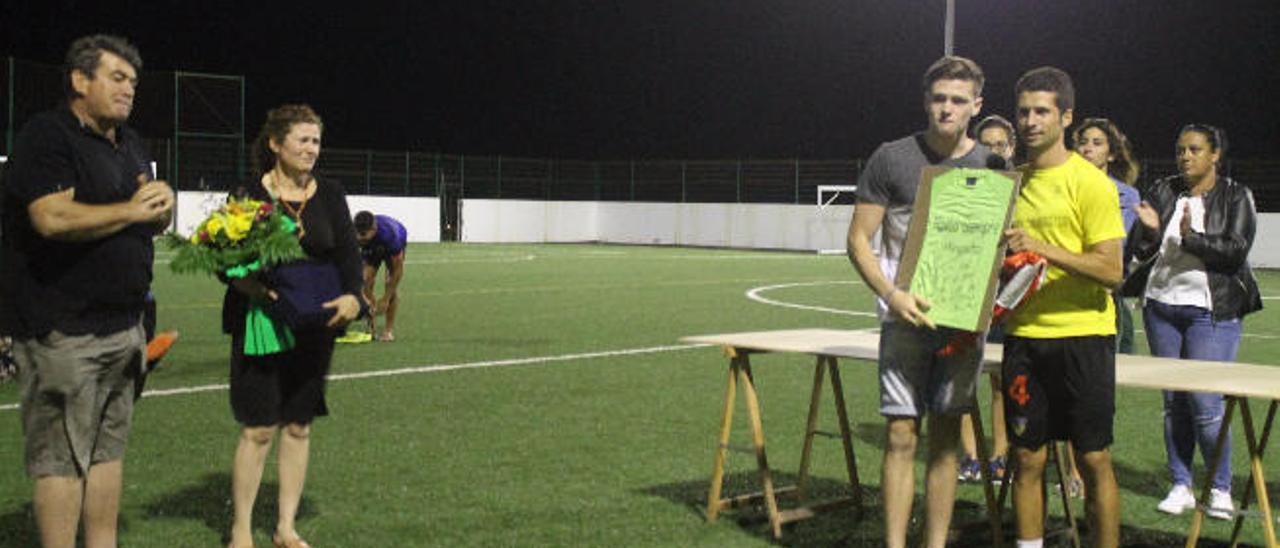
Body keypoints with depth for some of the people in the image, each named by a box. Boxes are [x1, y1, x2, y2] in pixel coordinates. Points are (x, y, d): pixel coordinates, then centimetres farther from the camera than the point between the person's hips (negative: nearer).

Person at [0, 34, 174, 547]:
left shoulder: (129, 144, 18)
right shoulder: (47, 135, -8)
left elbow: (154, 223, 26)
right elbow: (53, 218, -24)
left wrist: (162, 206, 2)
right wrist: (131, 210, -12)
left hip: (123, 325, 8)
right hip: (64, 328, -8)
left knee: (109, 448, 12)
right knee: (61, 457, -5)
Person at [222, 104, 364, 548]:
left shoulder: (329, 196, 7)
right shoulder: (249, 194, -4)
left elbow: (348, 253, 1)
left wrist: (351, 296, -18)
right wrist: (247, 283, -26)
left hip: (313, 327, 4)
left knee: (298, 426, 9)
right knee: (259, 429, -2)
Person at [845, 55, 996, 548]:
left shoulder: (993, 167, 7)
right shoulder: (891, 159, -1)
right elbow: (858, 240, -1)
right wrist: (891, 295, -16)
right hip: (906, 318, -3)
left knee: (946, 440, 8)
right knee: (901, 436, -5)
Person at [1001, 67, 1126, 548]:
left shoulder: (1089, 182, -6)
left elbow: (1111, 270, -13)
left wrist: (1044, 249, -23)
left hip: (1082, 333, -5)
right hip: (1024, 334, 5)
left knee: (1093, 459, 1)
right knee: (1027, 459, 7)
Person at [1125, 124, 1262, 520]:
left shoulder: (1236, 197, 1)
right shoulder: (1162, 192, 9)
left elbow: (1236, 252, -11)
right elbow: (1139, 252, 5)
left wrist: (1192, 238, -24)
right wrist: (1150, 230, -16)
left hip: (1212, 312, -3)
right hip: (1161, 307, 4)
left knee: (1206, 404, -10)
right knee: (1173, 402, 7)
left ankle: (1221, 489, 5)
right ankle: (1181, 486, 15)